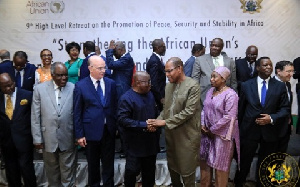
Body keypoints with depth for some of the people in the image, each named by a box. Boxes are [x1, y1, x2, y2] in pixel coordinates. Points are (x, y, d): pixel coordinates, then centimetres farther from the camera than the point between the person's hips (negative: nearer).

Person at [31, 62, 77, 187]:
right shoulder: (40, 89, -2)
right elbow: (35, 116, -1)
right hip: (48, 138, 1)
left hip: (68, 139, -1)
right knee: (52, 171, 19)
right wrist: (37, 138, -2)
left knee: (68, 172, 11)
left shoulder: (74, 88, -6)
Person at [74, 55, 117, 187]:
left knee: (108, 163, 13)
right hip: (91, 131, -2)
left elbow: (115, 106, 8)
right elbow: (77, 112, -5)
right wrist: (79, 134, -7)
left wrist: (116, 126, 3)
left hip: (109, 130, 2)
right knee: (93, 165, 14)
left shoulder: (111, 83, 2)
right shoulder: (80, 86, -6)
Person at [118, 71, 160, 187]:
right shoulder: (127, 98, -15)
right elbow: (122, 119, -23)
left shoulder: (150, 94, 9)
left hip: (151, 142, 7)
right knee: (132, 171, 5)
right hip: (135, 144, -7)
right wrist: (144, 125, -23)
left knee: (150, 170, 18)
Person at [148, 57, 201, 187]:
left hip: (186, 135, -6)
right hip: (171, 133, 7)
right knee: (172, 166, 19)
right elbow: (166, 108, 11)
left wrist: (165, 122, -19)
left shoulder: (193, 86, -14)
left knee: (186, 169, 7)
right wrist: (158, 121, -8)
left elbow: (188, 111, -20)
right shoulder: (169, 85, 8)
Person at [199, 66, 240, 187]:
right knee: (205, 160, 16)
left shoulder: (230, 95, -17)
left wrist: (213, 129, -14)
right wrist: (202, 125, -3)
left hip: (221, 134, -7)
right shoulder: (210, 91, 6)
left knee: (219, 164, 8)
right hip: (207, 133, 7)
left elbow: (229, 117, -20)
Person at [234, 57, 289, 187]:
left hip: (269, 131, 1)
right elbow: (240, 108, 4)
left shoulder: (280, 86, 0)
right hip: (249, 130, -1)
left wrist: (272, 118, -16)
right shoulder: (246, 85, -1)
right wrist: (238, 129, 6)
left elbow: (285, 109, 1)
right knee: (244, 162, 9)